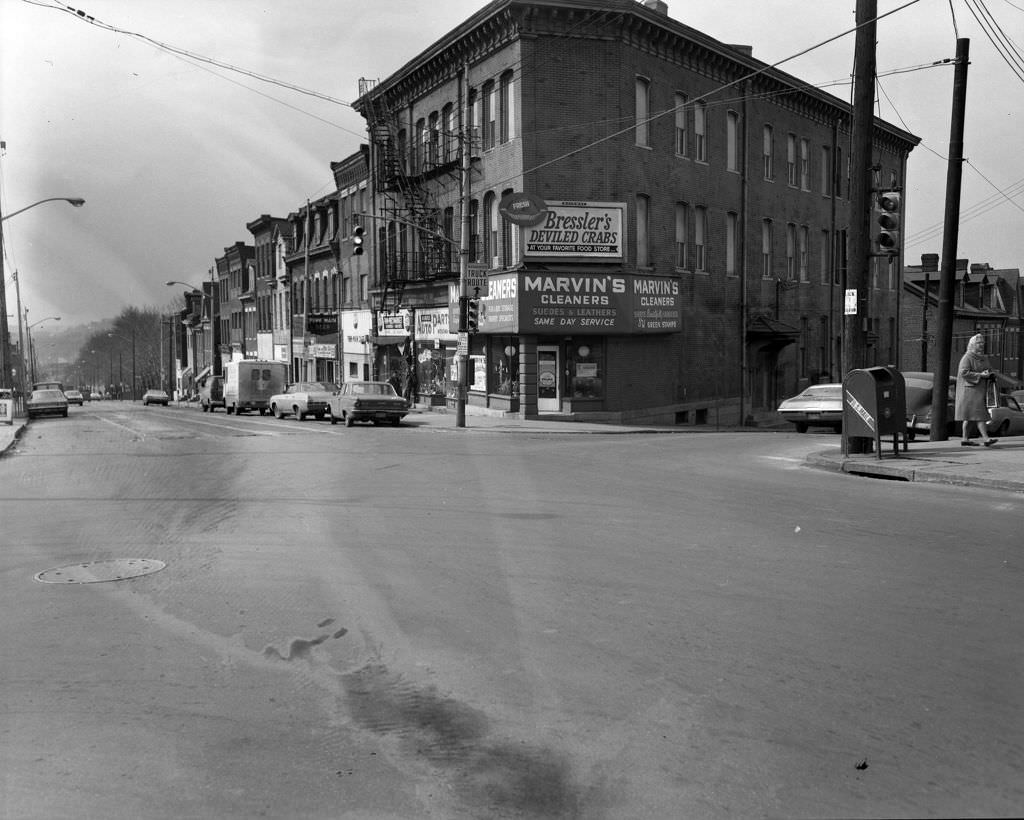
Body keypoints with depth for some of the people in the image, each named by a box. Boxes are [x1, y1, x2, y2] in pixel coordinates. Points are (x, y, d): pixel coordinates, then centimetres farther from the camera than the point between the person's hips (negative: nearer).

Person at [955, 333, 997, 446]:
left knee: (970, 417, 9)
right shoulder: (967, 357, -9)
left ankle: (965, 439, 12)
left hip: (980, 390, 9)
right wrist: (980, 375, -22)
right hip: (970, 389, -9)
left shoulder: (983, 358, 16)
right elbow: (963, 372, -18)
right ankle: (986, 439, -20)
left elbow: (986, 371, 25)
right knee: (979, 415, -15)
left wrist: (988, 374, 2)